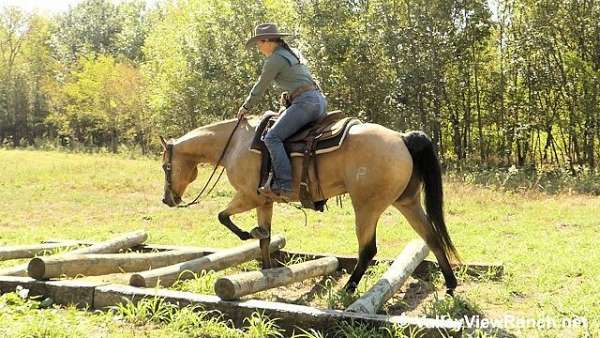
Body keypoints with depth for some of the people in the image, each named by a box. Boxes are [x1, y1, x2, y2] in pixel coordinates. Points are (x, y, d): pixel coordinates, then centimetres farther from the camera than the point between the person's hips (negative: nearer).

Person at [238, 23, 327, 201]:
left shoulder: (274, 60, -4)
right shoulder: (293, 53, 24)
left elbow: (260, 88, 3)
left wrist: (245, 108, 15)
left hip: (305, 102, -10)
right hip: (320, 100, 10)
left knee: (273, 137, -16)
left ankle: (283, 186, -26)